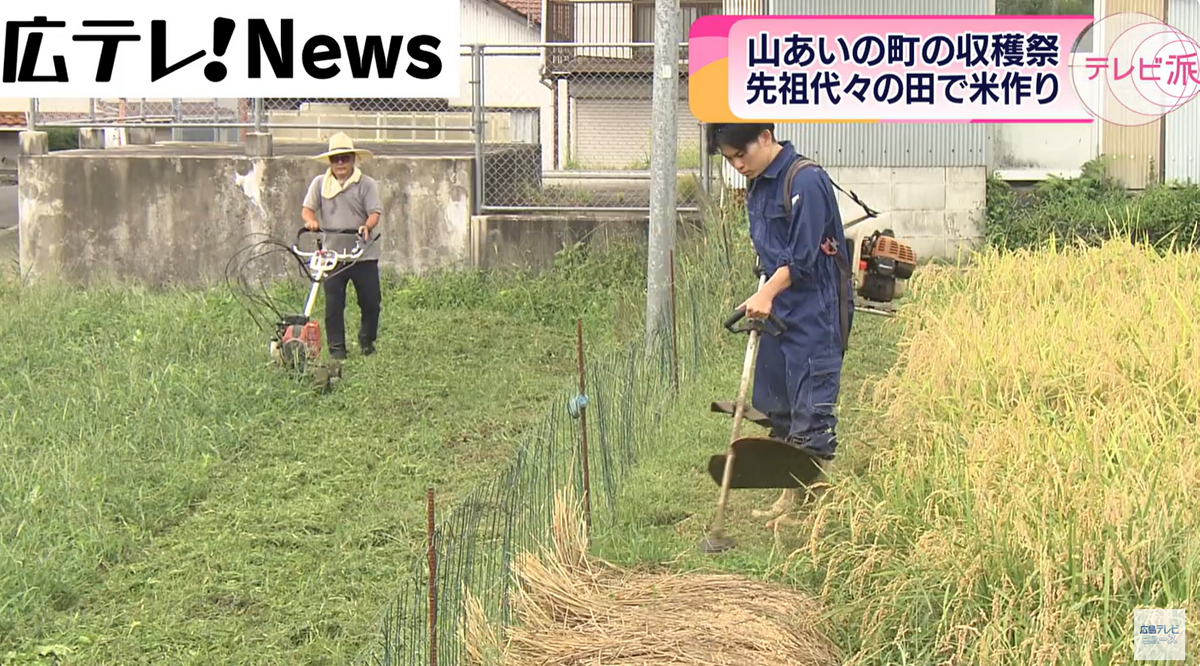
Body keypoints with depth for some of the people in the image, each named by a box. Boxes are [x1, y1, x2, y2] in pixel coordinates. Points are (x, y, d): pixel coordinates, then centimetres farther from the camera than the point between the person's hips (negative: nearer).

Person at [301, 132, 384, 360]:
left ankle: (367, 341, 23)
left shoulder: (367, 184, 1)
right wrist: (310, 220, -17)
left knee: (371, 301, 2)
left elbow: (375, 212, -7)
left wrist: (367, 226, -28)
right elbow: (307, 208, 6)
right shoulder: (320, 183, 8)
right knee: (333, 303, 1)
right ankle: (336, 348, 9)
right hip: (332, 253, 1)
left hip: (364, 254, -1)